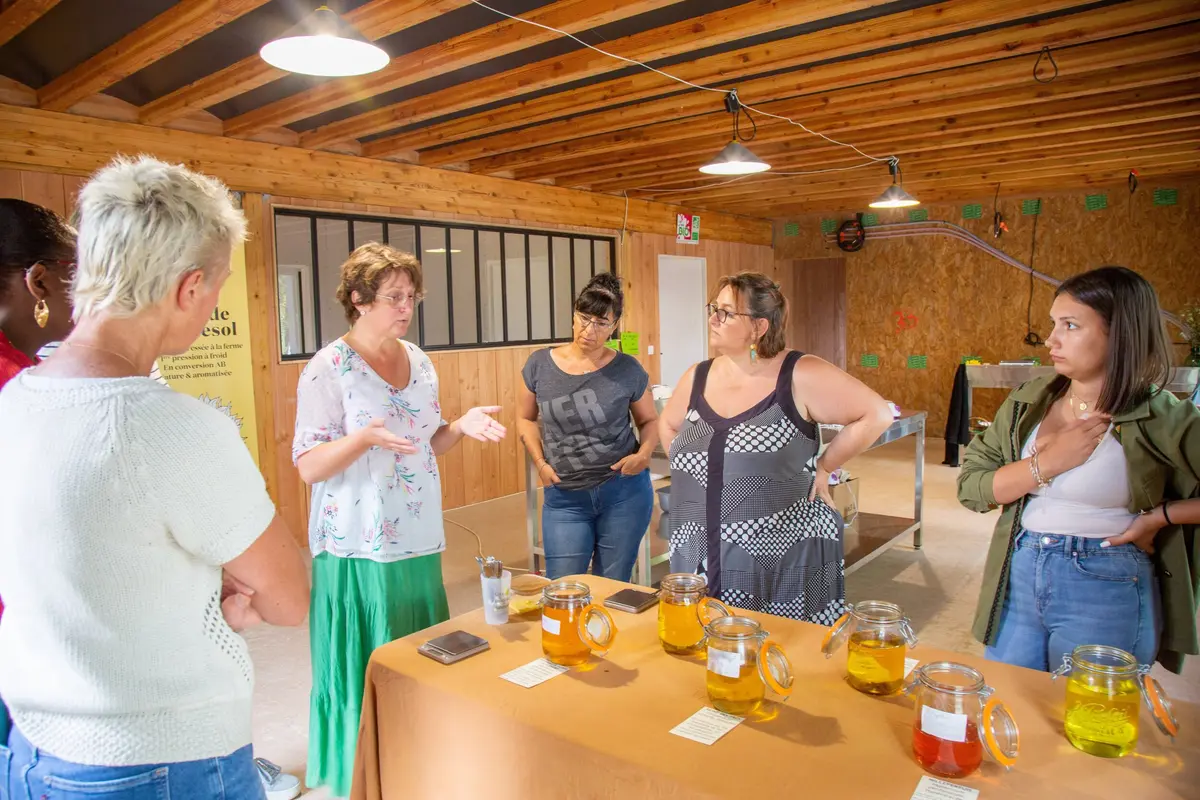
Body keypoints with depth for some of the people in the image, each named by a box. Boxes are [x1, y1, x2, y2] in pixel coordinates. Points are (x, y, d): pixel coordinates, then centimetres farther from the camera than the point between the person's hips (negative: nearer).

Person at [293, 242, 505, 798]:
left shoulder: (419, 361, 9)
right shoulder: (328, 368, -10)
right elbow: (308, 466, -13)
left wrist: (461, 427, -2)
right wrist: (365, 438, -30)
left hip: (419, 542, 6)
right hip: (359, 549, -6)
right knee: (368, 669, 2)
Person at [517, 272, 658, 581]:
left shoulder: (628, 370, -5)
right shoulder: (540, 365, -3)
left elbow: (649, 420, 8)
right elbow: (525, 418, 11)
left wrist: (644, 453, -12)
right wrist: (540, 462, -2)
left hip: (624, 492, -1)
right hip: (564, 497, 1)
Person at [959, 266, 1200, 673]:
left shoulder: (1163, 420, -9)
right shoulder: (1028, 402, 1)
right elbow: (970, 486, -5)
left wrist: (1161, 516, -10)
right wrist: (1046, 463, -16)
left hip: (1107, 593, -3)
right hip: (1018, 578, 4)